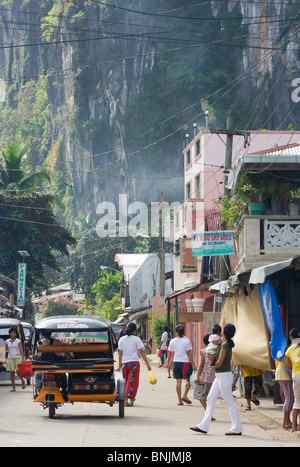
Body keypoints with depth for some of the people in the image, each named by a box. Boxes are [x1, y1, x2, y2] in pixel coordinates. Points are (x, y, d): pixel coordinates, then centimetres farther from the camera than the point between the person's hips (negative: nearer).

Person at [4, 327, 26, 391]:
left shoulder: (18, 341, 1)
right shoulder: (7, 341, 9)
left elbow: (21, 350, -3)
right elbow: (6, 350, 12)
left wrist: (23, 358, -13)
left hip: (18, 358, -2)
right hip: (10, 358, 2)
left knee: (18, 372, -8)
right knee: (12, 373, 0)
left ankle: (23, 381, 22)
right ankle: (13, 388, 4)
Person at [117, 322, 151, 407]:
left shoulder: (122, 339, 6)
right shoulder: (136, 339, -5)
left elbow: (120, 353, 8)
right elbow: (141, 352, -5)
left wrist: (120, 365, 15)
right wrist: (147, 364, -1)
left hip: (124, 363, 4)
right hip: (134, 362, -4)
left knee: (127, 381, 15)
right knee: (132, 382, -1)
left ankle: (131, 399, 21)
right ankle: (126, 400, -11)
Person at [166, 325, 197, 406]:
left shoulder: (172, 341, 2)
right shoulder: (186, 341, -7)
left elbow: (170, 354, 8)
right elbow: (189, 354, -8)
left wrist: (168, 363, 22)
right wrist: (193, 365, -5)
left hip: (176, 363, 3)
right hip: (185, 363, -3)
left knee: (178, 381, 5)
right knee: (189, 380, 12)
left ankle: (179, 400, 5)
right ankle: (184, 395, -1)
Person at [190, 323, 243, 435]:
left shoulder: (225, 346, -18)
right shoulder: (226, 344, 11)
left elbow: (219, 362, -19)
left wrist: (213, 367, 0)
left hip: (224, 376, -10)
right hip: (219, 376, 10)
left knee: (230, 402, -2)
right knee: (210, 399, 9)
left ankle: (237, 428, 5)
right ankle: (204, 426, 11)